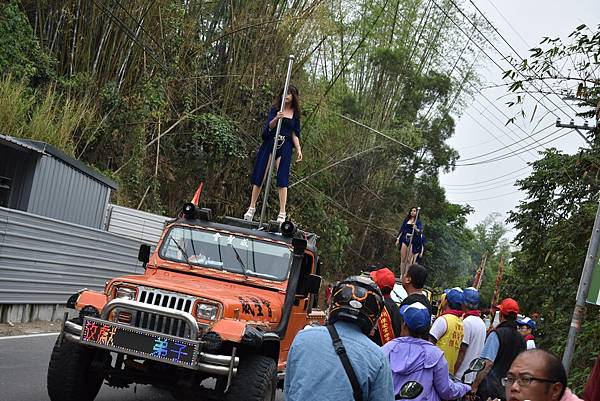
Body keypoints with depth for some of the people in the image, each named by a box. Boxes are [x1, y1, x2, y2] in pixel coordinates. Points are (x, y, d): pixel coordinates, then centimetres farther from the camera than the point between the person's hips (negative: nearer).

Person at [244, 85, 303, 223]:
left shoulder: (295, 113, 8)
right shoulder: (275, 108, 2)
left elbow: (295, 134, 11)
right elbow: (269, 126, -11)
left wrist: (298, 149, 1)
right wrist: (276, 118, -31)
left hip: (285, 147, 1)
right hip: (269, 144, -1)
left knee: (283, 179, -6)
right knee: (260, 176, 2)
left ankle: (282, 214, -6)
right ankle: (252, 208, 13)